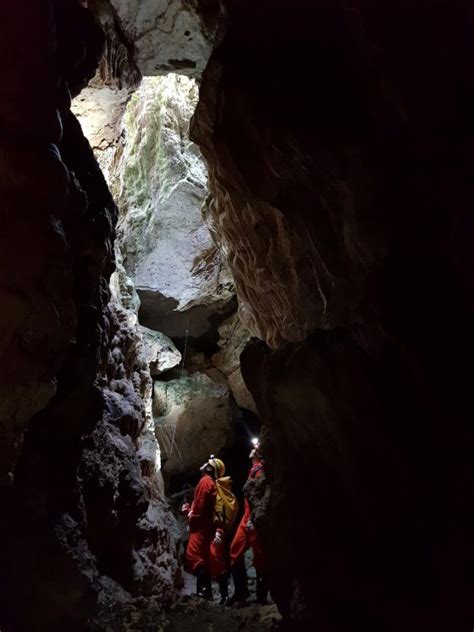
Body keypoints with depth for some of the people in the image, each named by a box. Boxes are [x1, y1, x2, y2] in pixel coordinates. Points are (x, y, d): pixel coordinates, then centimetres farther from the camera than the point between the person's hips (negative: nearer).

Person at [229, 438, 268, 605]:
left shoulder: (261, 470, -10)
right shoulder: (254, 470, 20)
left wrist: (254, 519, -23)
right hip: (247, 518, 10)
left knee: (259, 557, -2)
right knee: (235, 549, 10)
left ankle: (261, 597, 7)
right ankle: (241, 591, 20)